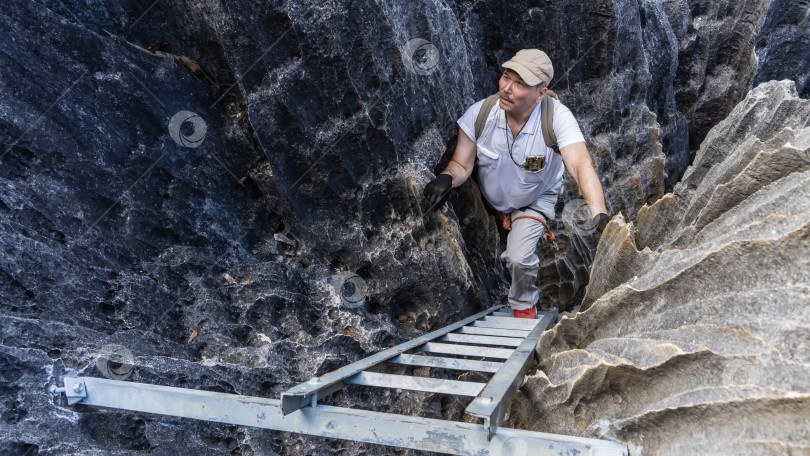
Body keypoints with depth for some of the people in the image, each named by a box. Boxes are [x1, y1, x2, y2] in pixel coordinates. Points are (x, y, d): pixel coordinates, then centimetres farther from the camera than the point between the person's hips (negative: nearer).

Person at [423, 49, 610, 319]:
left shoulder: (557, 117, -31)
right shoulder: (479, 113, -25)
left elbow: (580, 164, -43)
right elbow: (461, 164, -16)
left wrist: (600, 215, -58)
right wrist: (447, 177, -42)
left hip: (536, 199, -2)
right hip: (488, 200, 3)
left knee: (519, 259, -19)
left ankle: (524, 306, 16)